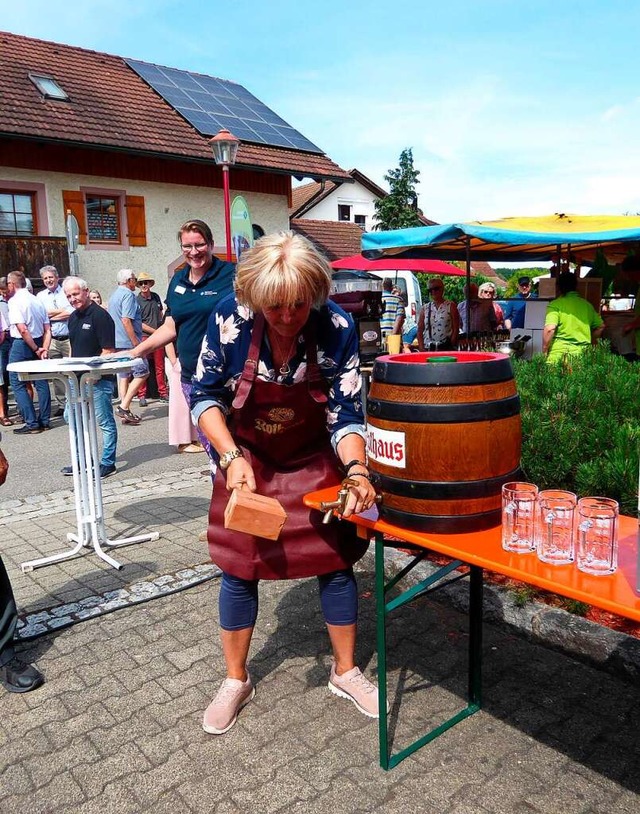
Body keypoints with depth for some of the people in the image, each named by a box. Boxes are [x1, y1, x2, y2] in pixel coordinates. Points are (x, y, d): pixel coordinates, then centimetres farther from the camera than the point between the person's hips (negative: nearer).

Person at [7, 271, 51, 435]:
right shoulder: (37, 300, 10)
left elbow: (22, 329, -21)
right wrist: (44, 349, -2)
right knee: (41, 382, 11)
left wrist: (36, 349, -14)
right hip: (38, 342, 7)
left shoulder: (15, 301, -12)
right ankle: (45, 420, 16)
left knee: (18, 384, 1)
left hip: (21, 344, -7)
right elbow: (47, 329, 5)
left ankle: (31, 423, -3)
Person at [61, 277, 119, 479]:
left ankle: (108, 463, 10)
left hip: (98, 379, -9)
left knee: (105, 422, 0)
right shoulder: (73, 318, 14)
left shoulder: (100, 315, -12)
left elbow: (108, 351, -17)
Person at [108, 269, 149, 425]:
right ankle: (124, 406, -12)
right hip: (128, 342, -10)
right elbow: (126, 320, -21)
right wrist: (136, 343, -20)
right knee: (141, 372, -6)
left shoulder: (114, 295, 20)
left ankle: (125, 412, 10)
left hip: (117, 342, 10)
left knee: (124, 376, 10)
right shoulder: (128, 294, -11)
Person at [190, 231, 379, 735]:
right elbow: (205, 395, -12)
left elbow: (345, 414, -18)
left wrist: (356, 470, -35)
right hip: (245, 458, 0)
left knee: (336, 559, 2)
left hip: (316, 461, 0)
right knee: (240, 567, 3)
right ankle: (236, 681, 26)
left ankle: (345, 671, 27)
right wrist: (232, 457, -23)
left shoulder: (337, 327, -24)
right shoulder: (232, 317, -24)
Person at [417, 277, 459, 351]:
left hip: (446, 348, -2)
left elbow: (456, 329, 0)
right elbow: (420, 331, 11)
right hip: (427, 349, 3)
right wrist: (421, 348, -2)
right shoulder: (424, 309, 12)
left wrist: (451, 346, -10)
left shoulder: (451, 306, 4)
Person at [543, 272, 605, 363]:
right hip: (582, 353, 5)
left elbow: (549, 329, -15)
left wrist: (544, 351, -7)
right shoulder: (587, 305, 12)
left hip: (560, 352, -4)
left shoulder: (555, 304, -4)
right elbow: (601, 326, 19)